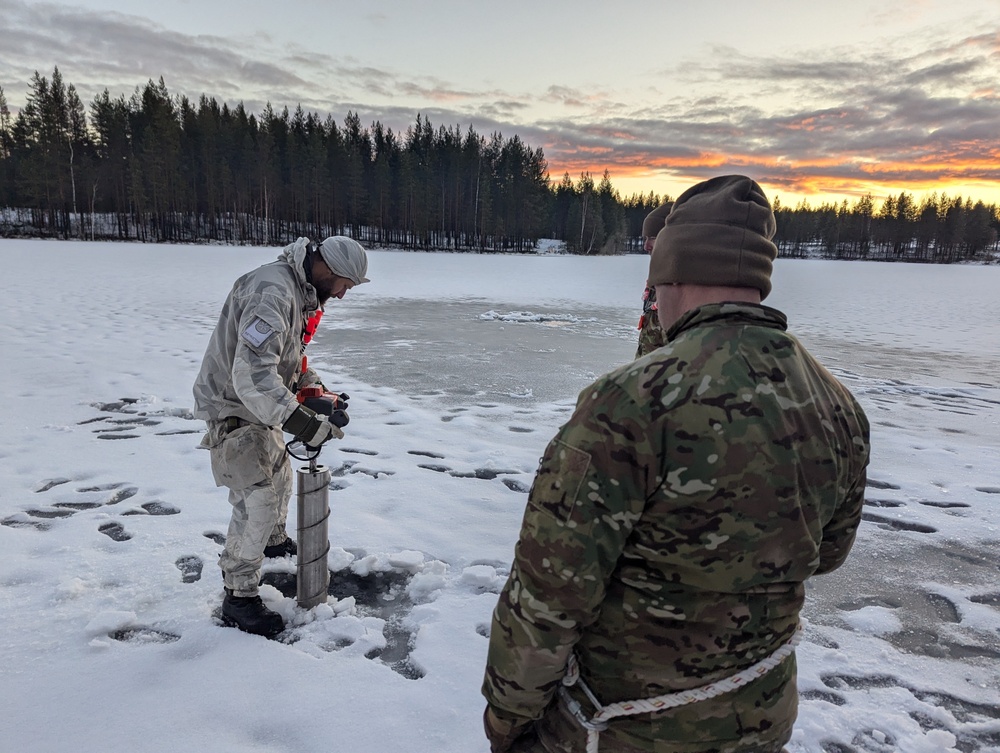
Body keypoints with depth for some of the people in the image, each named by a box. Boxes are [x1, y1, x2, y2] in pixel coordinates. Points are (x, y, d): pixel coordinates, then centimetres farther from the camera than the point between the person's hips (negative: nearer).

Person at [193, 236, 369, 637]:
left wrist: (315, 386, 3)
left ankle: (273, 540, 51)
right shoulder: (272, 292, -31)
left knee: (279, 474, 25)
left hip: (258, 405, 10)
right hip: (232, 408, -10)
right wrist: (305, 425, -41)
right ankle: (239, 597, 6)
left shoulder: (302, 293, 3)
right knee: (256, 500, -9)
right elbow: (253, 374, -40)